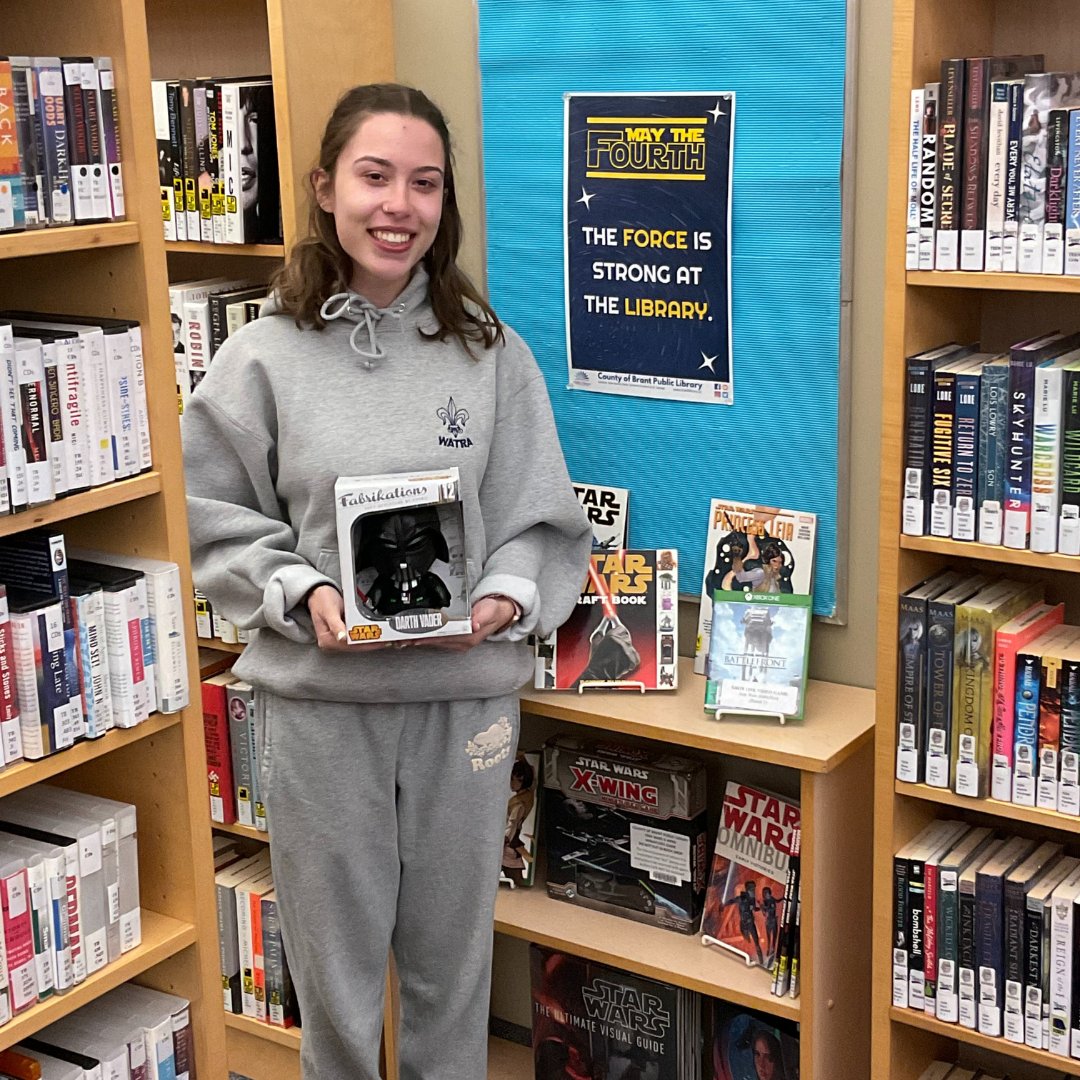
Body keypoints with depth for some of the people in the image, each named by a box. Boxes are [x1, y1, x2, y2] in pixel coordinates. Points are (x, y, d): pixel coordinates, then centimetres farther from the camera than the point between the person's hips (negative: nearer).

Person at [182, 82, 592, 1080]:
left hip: (465, 696, 1)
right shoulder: (263, 357, -2)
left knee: (452, 958, 17)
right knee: (335, 961, 14)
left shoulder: (493, 353, 0)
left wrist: (505, 598, -16)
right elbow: (215, 522, 0)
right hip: (317, 703, -1)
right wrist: (304, 593, -16)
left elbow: (543, 521, 2)